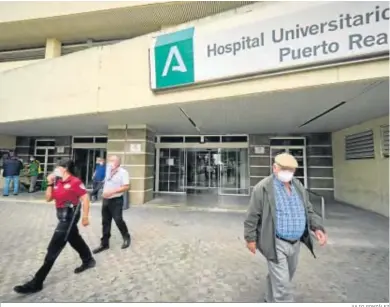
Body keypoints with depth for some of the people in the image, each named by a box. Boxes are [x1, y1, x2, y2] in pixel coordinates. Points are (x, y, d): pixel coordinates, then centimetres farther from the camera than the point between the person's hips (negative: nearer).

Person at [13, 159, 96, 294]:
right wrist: (50, 183, 1)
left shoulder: (75, 182, -17)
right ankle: (88, 260, 44)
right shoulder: (58, 183, 8)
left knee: (53, 248, -4)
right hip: (63, 216, 9)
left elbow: (85, 198, -18)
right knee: (75, 239, 23)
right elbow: (48, 198, 11)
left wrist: (85, 217, -18)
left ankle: (36, 283, 7)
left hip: (70, 216, -9)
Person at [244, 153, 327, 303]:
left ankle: (271, 299, 51)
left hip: (295, 242, 7)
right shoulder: (263, 187, -17)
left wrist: (317, 227, -3)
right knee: (282, 284, -2)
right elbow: (253, 215, -12)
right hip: (276, 243, -7)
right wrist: (250, 238, -9)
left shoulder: (298, 186, 4)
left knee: (282, 278, 25)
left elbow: (308, 210, 12)